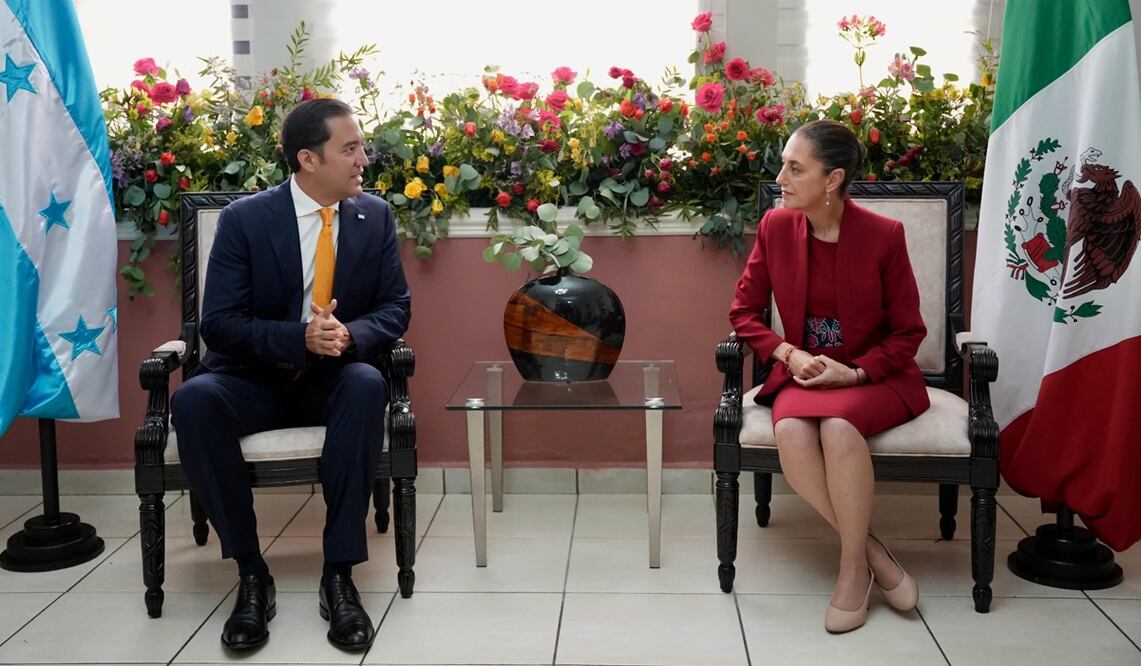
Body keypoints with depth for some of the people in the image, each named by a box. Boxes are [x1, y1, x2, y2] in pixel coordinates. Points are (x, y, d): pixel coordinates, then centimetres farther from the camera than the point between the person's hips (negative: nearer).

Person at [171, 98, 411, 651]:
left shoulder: (375, 216, 0)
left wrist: (351, 334, -22)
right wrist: (301, 337, -28)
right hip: (257, 379, -1)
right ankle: (251, 573, -21)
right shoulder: (244, 218, -8)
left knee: (368, 386, -34)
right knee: (193, 399, -32)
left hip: (333, 379, 1)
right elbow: (218, 325, -11)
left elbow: (396, 307, 2)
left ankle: (339, 574, -27)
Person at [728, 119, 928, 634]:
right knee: (791, 435, -31)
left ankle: (852, 567, -17)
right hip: (803, 375, 3)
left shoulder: (884, 235, -10)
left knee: (839, 427, -36)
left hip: (875, 376, -2)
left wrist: (856, 372, -16)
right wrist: (788, 354, -11)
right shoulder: (775, 226, -3)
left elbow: (908, 332, -2)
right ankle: (870, 549, -13)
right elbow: (744, 312, 6)